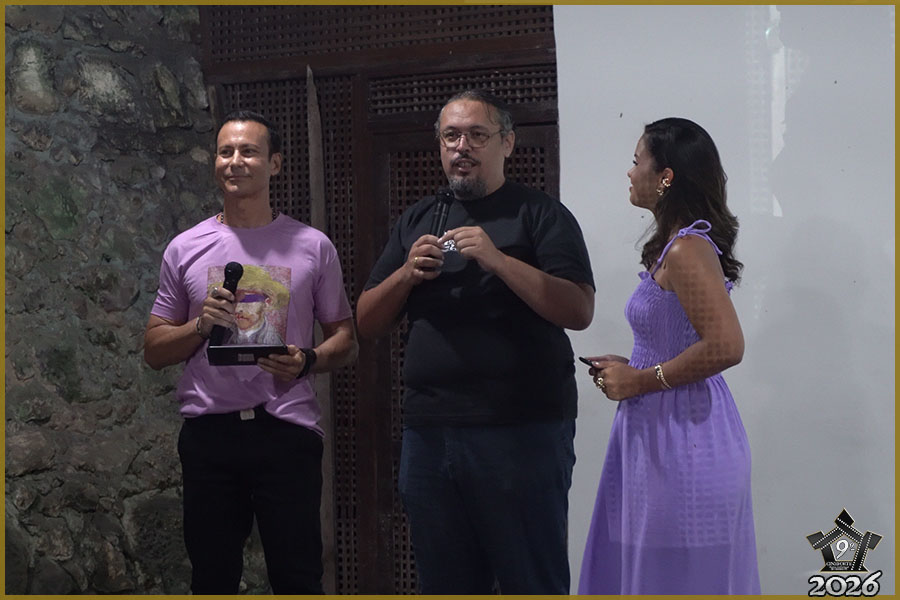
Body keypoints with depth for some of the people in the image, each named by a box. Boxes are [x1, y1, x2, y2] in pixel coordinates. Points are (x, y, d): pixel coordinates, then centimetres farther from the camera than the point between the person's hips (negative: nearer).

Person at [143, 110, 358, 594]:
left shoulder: (313, 247, 5)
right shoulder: (185, 249, 8)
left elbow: (344, 338, 9)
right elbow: (154, 350, 9)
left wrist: (308, 361, -12)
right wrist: (200, 324, -9)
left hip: (287, 428, -1)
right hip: (208, 430, 2)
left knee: (298, 577, 1)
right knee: (213, 578, 11)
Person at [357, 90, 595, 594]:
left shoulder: (539, 214, 2)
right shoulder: (417, 221, 18)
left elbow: (579, 311, -11)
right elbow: (367, 322, 15)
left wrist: (496, 258, -18)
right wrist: (407, 273, -4)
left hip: (521, 432, -5)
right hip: (428, 433, 5)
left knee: (534, 581, -1)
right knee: (445, 584, 12)